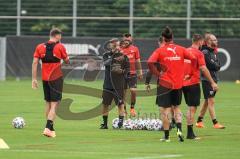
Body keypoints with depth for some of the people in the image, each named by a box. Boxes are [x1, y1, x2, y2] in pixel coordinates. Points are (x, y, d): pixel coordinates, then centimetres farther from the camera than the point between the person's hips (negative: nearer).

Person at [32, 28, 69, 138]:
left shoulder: (40, 47, 4)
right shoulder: (60, 47, -6)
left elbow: (35, 63, 1)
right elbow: (67, 61, 2)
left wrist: (34, 79, 3)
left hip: (45, 79, 5)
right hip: (56, 78, -5)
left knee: (48, 103, 16)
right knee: (54, 104, -6)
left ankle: (50, 128, 22)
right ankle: (48, 128, -20)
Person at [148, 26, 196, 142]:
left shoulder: (160, 51, -6)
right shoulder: (181, 49, 1)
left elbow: (150, 62, -20)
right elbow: (193, 59, -4)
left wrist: (157, 73, -9)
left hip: (165, 84, -3)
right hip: (178, 84, 3)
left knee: (165, 109, 5)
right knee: (177, 107, 20)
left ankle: (166, 136, 6)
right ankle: (179, 129, 0)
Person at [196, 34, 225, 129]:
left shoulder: (213, 52, 17)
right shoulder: (205, 52, -12)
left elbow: (218, 66, 11)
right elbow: (212, 65, -19)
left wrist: (215, 66, -7)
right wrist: (216, 66, -1)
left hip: (214, 79, 9)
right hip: (207, 79, -9)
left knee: (207, 101, 14)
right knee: (211, 101, -10)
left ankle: (199, 121, 21)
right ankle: (215, 123, -11)